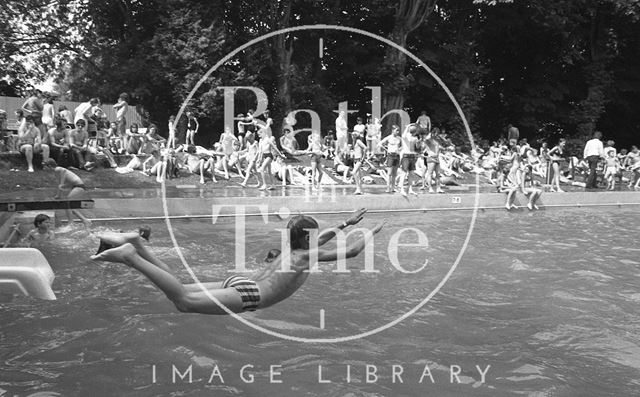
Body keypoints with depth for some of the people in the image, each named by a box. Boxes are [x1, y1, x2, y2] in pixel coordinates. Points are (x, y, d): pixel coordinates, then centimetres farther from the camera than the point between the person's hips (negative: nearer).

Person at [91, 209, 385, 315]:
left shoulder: (291, 249, 26)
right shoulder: (306, 256, 3)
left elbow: (319, 241, 45)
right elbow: (350, 252, 1)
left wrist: (346, 224, 50)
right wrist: (371, 232, 17)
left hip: (240, 282, 9)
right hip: (247, 295, -9)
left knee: (180, 293, 3)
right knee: (184, 302, -23)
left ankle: (137, 245, -8)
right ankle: (130, 256, -33)